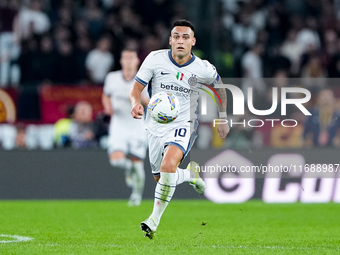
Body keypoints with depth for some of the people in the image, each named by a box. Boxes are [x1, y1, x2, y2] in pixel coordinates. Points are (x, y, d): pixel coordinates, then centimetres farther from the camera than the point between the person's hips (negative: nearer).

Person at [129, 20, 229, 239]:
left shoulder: (203, 69, -8)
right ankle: (191, 173, 45)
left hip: (183, 125, -3)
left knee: (168, 166, -30)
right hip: (156, 127, 3)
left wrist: (223, 119, 16)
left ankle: (155, 219, -19)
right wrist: (136, 103, -26)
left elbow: (219, 87, 14)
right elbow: (136, 89, -3)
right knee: (161, 179, 11)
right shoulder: (155, 59, -8)